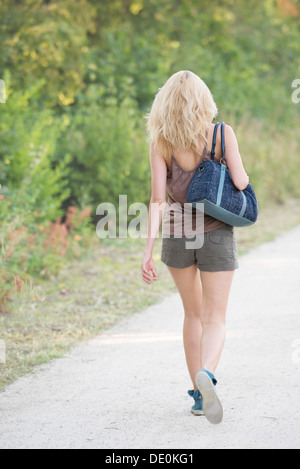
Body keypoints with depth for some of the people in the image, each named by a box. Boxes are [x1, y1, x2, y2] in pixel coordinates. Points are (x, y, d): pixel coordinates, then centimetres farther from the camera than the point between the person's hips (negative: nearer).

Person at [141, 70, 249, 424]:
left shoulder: (160, 142, -7)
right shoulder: (221, 133, -10)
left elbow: (158, 199, -13)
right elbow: (240, 182, -14)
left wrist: (148, 249, -14)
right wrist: (237, 168, 9)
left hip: (176, 236, 2)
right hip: (216, 236, -2)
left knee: (193, 313, 20)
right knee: (214, 321, 1)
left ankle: (199, 395, 21)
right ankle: (206, 375, -30)